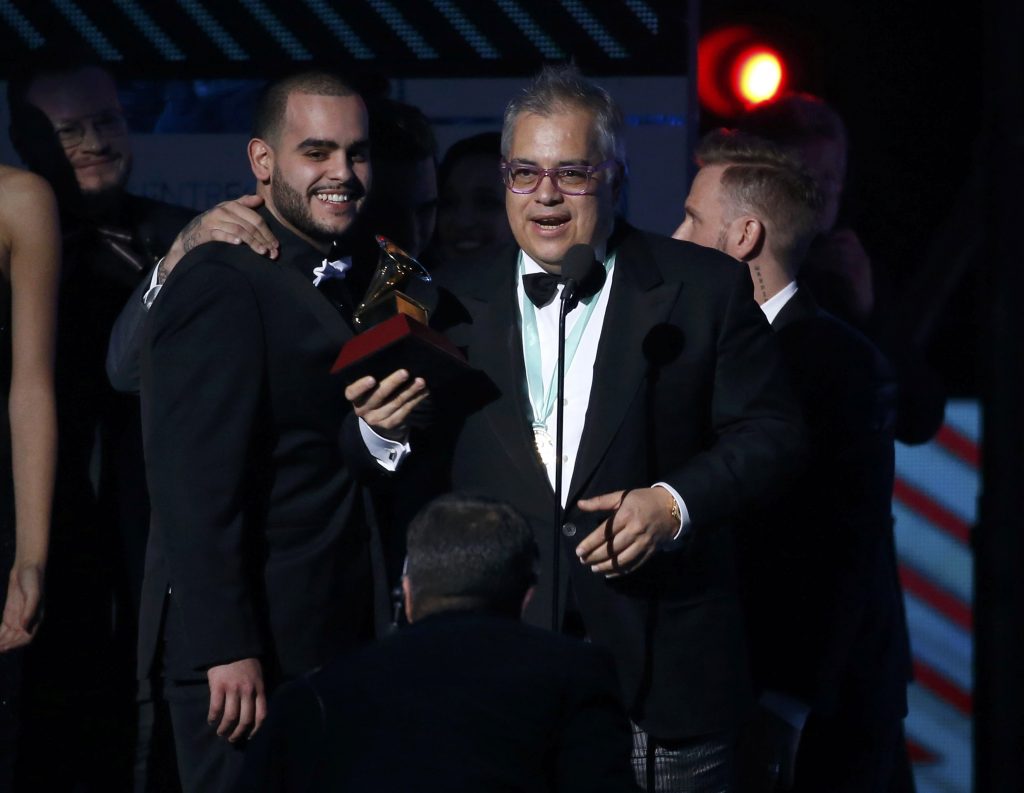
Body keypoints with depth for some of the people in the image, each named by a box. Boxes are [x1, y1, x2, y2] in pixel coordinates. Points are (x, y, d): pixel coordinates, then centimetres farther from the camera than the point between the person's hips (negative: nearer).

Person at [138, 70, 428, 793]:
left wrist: (379, 430, -7)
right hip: (249, 654, -9)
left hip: (324, 647, 9)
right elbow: (195, 483, -19)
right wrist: (228, 651, -24)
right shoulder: (220, 284, -13)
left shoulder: (332, 285, 16)